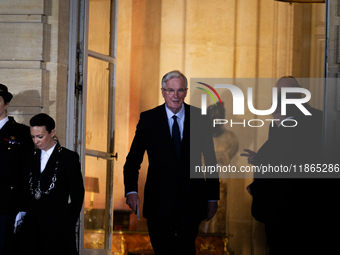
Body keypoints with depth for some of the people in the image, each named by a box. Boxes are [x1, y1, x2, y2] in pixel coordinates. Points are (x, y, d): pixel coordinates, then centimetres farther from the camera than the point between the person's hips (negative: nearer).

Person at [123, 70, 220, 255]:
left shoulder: (199, 119, 3)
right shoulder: (148, 119, 1)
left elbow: (210, 160, 8)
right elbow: (133, 158, -2)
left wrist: (213, 197, 6)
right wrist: (131, 190, -17)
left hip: (191, 199, -1)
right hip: (159, 201, 1)